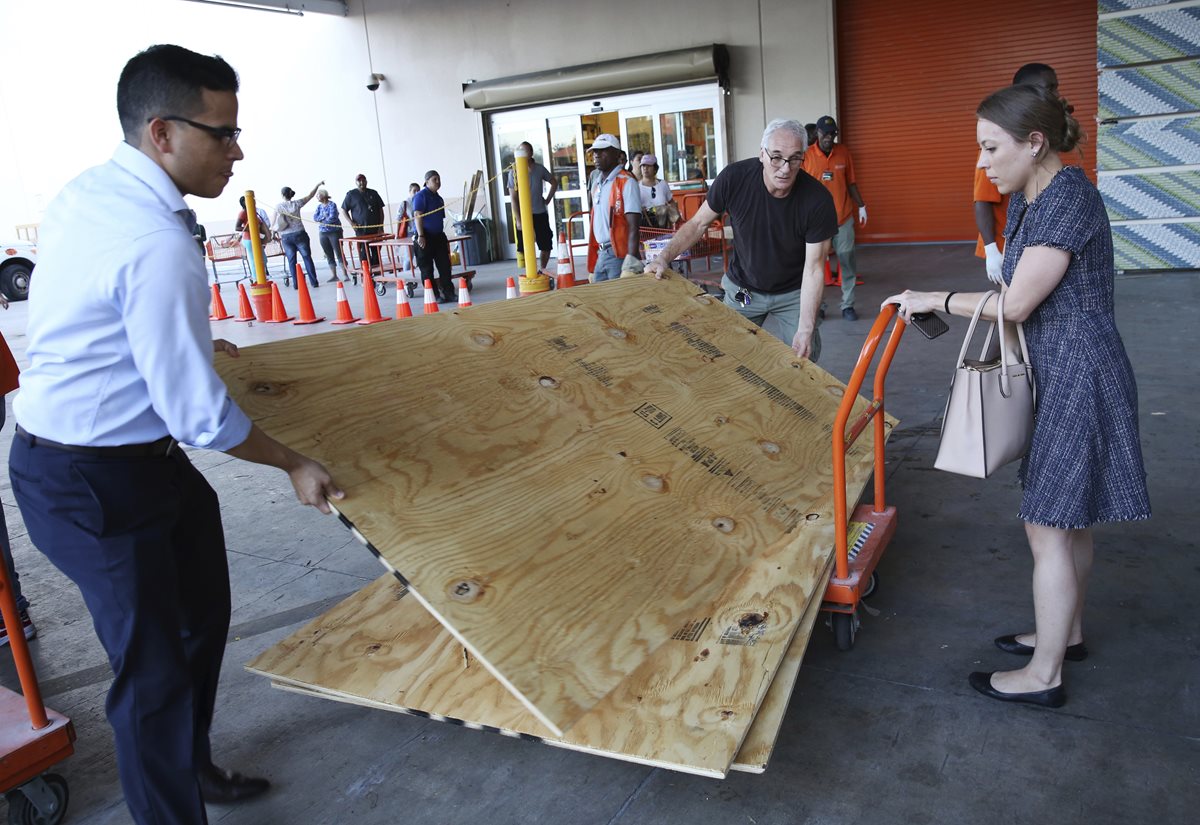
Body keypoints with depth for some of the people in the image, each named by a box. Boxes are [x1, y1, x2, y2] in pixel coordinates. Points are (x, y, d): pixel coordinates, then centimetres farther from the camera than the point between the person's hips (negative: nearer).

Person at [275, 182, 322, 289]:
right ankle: (314, 282, 1)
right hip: (299, 234, -1)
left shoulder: (278, 207, 0)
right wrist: (318, 185, 16)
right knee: (307, 257, 4)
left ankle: (296, 284, 7)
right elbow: (310, 196, 6)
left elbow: (274, 225, 2)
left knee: (291, 260, 7)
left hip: (286, 237, 1)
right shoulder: (296, 203, -3)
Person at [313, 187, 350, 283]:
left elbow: (332, 217, -18)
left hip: (334, 232, -6)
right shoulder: (319, 206, 12)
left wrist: (321, 220, -7)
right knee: (329, 255, 6)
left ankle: (345, 275, -5)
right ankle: (334, 276, 11)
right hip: (323, 233, 6)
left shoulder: (332, 205, -7)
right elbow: (315, 217, 2)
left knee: (339, 253, -7)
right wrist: (324, 216, -14)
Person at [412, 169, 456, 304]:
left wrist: (444, 237, 22)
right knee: (427, 269, -1)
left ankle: (448, 293, 9)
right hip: (425, 237, -7)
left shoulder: (439, 198, 17)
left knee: (445, 266, 4)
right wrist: (421, 236, -22)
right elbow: (417, 216, -15)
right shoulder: (421, 196, -8)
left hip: (438, 236, 8)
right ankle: (434, 296, 3)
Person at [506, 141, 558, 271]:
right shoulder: (514, 173, -7)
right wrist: (518, 220, -14)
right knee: (524, 248, -3)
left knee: (546, 245, 7)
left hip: (541, 214, 3)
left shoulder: (540, 169, 0)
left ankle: (542, 269, 26)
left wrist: (548, 199, 7)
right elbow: (513, 198, -8)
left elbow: (554, 182, 18)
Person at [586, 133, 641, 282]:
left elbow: (633, 226, -15)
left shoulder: (626, 182, -8)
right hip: (601, 254, 8)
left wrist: (631, 259, -25)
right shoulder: (596, 184, 16)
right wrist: (592, 263, 16)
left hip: (619, 255, -8)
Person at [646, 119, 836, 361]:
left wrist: (806, 329, -28)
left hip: (793, 296, -1)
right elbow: (698, 223, -4)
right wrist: (664, 258, -18)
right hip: (741, 289, 1)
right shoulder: (735, 177, -20)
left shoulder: (817, 200, -22)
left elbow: (814, 267, -19)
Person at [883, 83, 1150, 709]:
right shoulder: (1026, 199, 9)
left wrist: (935, 299, -9)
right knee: (1070, 517, 20)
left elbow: (1014, 305, -20)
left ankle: (1043, 675, 12)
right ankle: (1066, 632, 37)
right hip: (1063, 373, 10)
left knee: (1048, 526, -2)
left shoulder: (1067, 199, -20)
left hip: (1078, 376, -10)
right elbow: (1015, 289, 17)